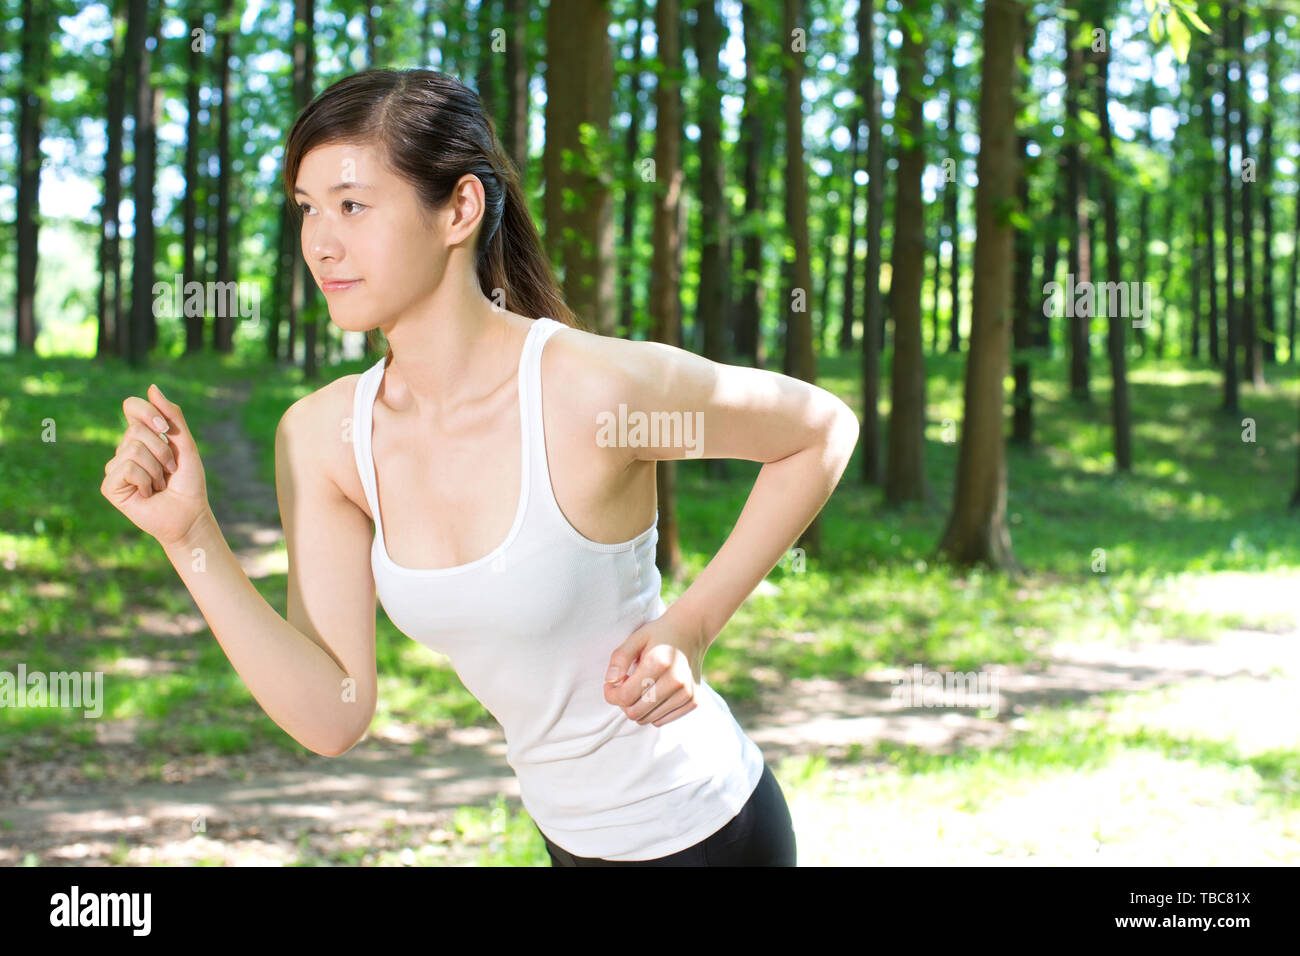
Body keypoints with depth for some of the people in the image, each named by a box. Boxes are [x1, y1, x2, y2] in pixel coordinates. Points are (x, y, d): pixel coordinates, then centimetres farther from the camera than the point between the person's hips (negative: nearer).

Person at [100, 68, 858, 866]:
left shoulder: (596, 387, -26)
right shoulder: (320, 436, -9)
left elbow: (826, 428, -10)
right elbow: (333, 716, -12)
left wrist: (695, 622, -17)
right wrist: (190, 535, -21)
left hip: (702, 830, -6)